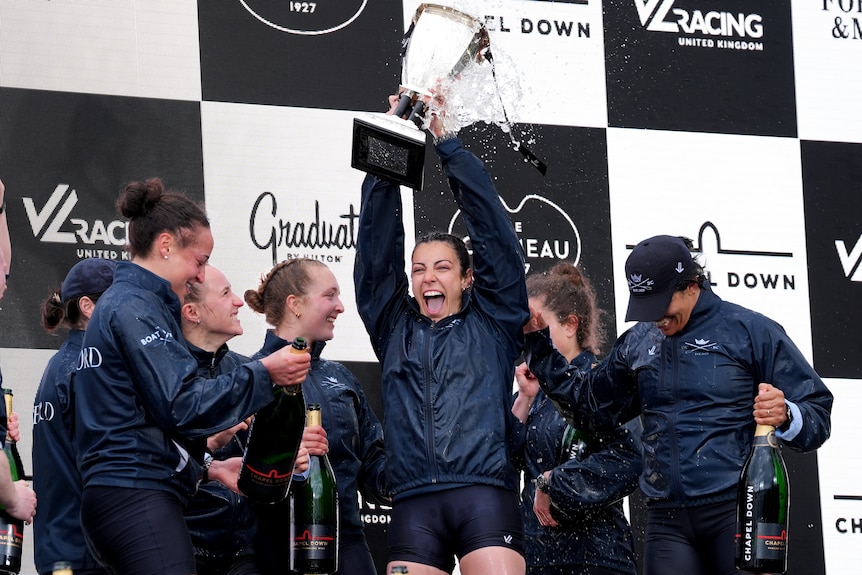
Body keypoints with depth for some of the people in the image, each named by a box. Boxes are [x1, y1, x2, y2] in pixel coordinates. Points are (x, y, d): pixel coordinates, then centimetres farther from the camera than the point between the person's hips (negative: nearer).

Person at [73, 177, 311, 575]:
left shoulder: (118, 303, 23)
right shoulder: (136, 308, -9)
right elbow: (181, 405, -16)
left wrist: (207, 464, 21)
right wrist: (264, 375, -10)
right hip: (139, 498, -11)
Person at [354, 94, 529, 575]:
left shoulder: (492, 322, 16)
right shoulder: (394, 327, 22)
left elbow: (493, 230, 11)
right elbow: (377, 249, 16)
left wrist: (446, 143, 11)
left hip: (485, 495, -2)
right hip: (415, 505, 2)